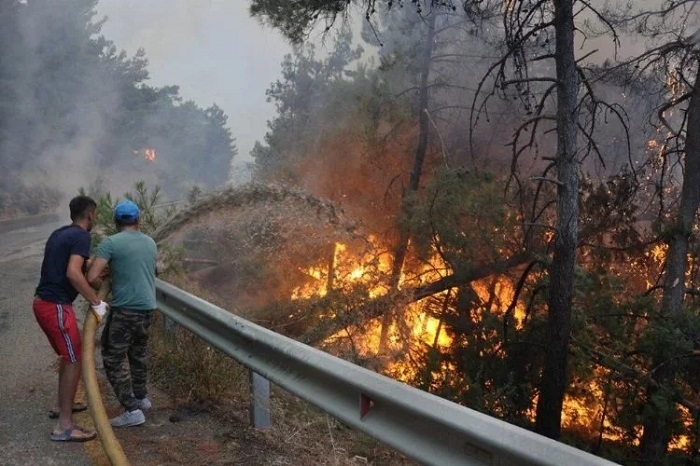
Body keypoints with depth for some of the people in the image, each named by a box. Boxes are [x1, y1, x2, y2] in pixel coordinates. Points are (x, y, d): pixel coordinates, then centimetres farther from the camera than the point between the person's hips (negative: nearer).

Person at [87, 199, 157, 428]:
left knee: (113, 360, 3)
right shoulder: (150, 243, 9)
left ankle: (132, 410, 0)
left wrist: (101, 288, 5)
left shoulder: (110, 243, -9)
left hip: (124, 309, -7)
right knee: (137, 353, 25)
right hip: (147, 307, 7)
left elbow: (92, 277, -16)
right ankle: (141, 398, 38)